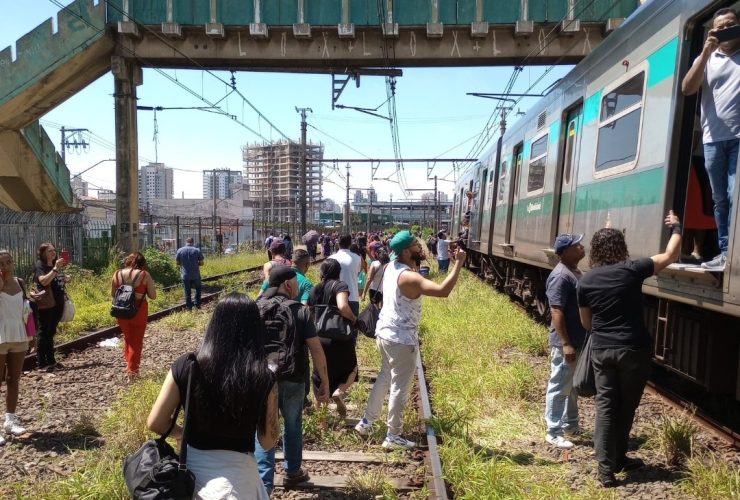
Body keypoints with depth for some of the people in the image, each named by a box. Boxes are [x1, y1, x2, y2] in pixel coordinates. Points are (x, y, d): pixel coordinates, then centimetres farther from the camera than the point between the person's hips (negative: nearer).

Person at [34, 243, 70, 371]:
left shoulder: (57, 265, 13)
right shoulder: (40, 265, -7)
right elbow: (44, 281, -25)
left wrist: (66, 279, 5)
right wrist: (55, 268, -26)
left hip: (57, 304, 7)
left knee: (51, 333, 13)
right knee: (43, 333, -3)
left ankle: (51, 361, 19)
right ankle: (42, 364, 1)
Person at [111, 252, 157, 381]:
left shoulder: (117, 274, -1)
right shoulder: (144, 275, -10)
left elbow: (113, 294, 8)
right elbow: (153, 296, -7)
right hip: (139, 311, -3)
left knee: (128, 338, 24)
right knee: (136, 340, 10)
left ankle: (129, 365, 33)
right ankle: (132, 370, 10)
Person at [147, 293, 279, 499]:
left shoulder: (186, 366, -14)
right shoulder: (264, 379, -19)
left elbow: (155, 423, -6)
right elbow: (269, 441, -8)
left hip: (190, 469, 2)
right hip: (236, 477, -2)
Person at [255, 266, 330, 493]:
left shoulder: (256, 309, -1)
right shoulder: (300, 311, -11)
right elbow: (316, 349, -15)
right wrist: (324, 382, -7)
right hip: (292, 380, -1)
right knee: (293, 426, 20)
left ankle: (264, 483, 8)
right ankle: (292, 472, 37)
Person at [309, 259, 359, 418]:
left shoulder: (315, 289, 7)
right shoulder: (340, 285, -10)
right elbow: (342, 306, -29)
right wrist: (354, 319, -12)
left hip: (319, 338, 5)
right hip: (339, 338, -5)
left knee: (321, 376, 20)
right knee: (351, 368, 17)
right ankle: (339, 391, -11)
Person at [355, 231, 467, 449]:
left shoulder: (391, 267, 1)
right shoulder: (409, 278, -26)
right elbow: (443, 291, -37)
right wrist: (458, 263, -28)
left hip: (385, 332, 9)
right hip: (401, 339, -9)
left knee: (385, 378, 25)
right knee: (400, 388, 5)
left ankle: (366, 421, 36)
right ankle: (393, 437, 18)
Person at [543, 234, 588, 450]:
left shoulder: (575, 271, 11)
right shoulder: (560, 276, -20)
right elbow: (557, 312, -24)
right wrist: (565, 344, -25)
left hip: (579, 341, 10)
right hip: (566, 343, -10)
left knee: (573, 386, 21)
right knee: (559, 388, 1)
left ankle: (570, 424, 35)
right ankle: (553, 432, 11)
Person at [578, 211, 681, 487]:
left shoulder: (585, 281, 1)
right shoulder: (632, 270, -9)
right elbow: (670, 256, 0)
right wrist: (676, 227, 16)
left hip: (601, 350, 2)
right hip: (633, 350, -2)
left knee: (605, 406, 8)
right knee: (626, 407, 15)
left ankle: (606, 469, 8)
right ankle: (618, 458, 32)